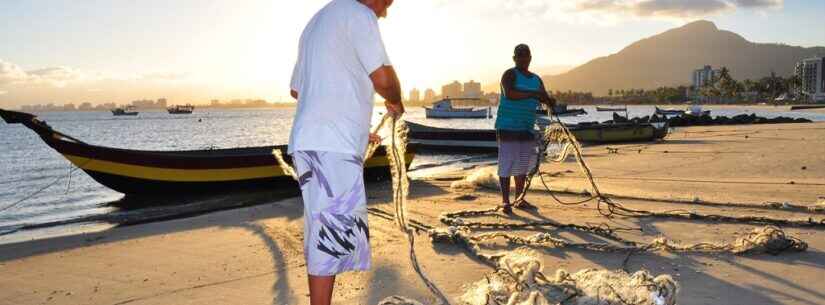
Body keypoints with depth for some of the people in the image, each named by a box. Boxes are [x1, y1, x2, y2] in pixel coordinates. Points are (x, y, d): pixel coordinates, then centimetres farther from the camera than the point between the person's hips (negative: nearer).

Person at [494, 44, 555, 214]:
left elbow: (546, 100, 12)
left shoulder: (536, 79, 15)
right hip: (508, 127, -7)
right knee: (507, 163, -6)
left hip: (527, 128, 7)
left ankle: (519, 199, 20)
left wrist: (550, 102, -12)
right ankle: (505, 201, -2)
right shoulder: (510, 74, -5)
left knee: (523, 164, 10)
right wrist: (532, 94, -29)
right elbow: (509, 94, -24)